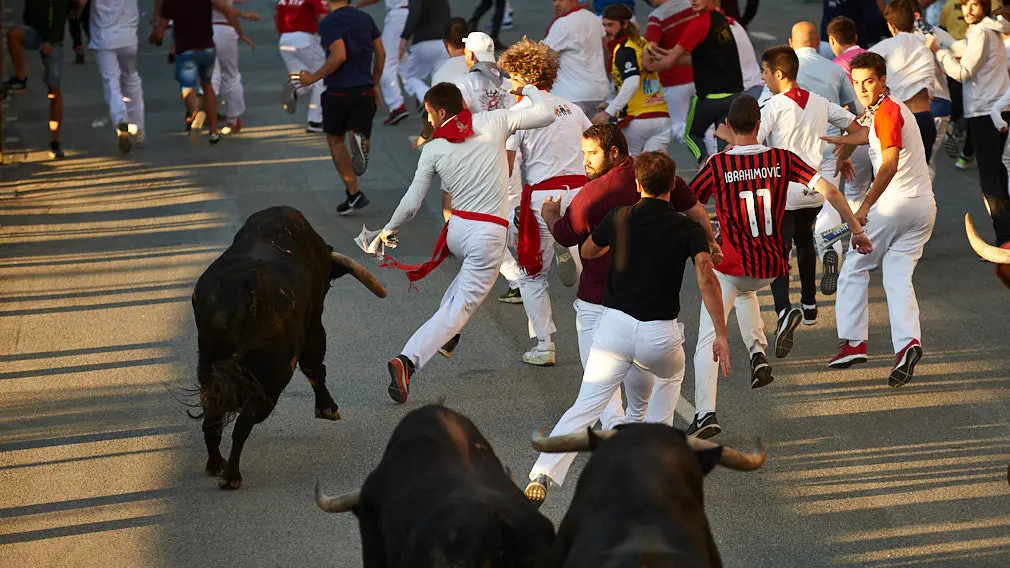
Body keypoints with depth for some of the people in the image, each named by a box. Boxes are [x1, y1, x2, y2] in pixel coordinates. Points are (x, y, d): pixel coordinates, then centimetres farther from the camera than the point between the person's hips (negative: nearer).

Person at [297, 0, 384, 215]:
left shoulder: (329, 22, -11)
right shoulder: (365, 18, 8)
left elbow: (339, 56, -23)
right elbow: (381, 54, 11)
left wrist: (313, 77, -12)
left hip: (339, 91, -4)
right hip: (365, 90, 4)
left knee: (335, 141, 13)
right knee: (359, 132, 12)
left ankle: (354, 193, 8)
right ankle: (360, 141, -28)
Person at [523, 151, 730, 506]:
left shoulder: (619, 220, 4)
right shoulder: (688, 230, -1)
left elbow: (587, 252, 23)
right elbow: (706, 279, -14)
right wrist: (721, 334, -12)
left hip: (615, 324, 0)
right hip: (661, 333, 0)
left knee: (586, 407, -5)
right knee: (672, 377, 35)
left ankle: (542, 476, -22)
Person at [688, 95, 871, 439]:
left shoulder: (717, 165, -11)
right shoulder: (782, 159, -3)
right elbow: (828, 191, -6)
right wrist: (856, 229, 2)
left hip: (730, 265, -4)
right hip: (771, 267, 4)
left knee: (708, 340, 0)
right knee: (745, 290, 38)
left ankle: (706, 414, -16)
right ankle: (758, 352, 17)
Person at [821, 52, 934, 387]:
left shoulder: (887, 112, -11)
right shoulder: (892, 110, 18)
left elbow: (890, 162, -25)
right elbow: (867, 136, 39)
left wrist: (866, 206, -30)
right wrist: (826, 139, 47)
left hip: (895, 204, -8)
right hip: (923, 206, 8)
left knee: (855, 269, 7)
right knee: (898, 277, 2)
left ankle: (853, 343, 4)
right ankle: (908, 342, -18)